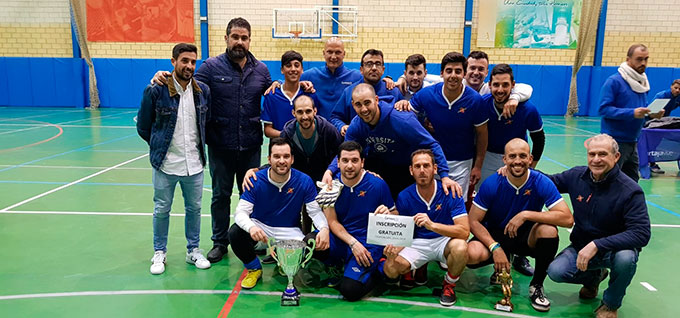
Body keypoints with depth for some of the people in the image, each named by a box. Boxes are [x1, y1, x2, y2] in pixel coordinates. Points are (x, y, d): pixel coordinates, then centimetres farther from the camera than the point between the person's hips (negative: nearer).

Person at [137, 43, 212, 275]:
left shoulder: (203, 91, 0)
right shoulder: (156, 90, -10)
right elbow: (143, 127, 1)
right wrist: (160, 146, 9)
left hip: (194, 164, 3)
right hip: (165, 164, -3)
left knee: (194, 208, 13)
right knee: (162, 210, 10)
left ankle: (193, 251, 30)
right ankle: (159, 253, 28)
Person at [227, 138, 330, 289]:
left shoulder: (304, 181, -13)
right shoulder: (256, 181, -14)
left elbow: (315, 211, -8)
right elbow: (241, 211, -17)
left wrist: (324, 228, -31)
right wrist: (251, 227, -41)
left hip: (289, 231, 0)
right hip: (260, 226, 0)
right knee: (235, 233, -29)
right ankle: (254, 269, 3)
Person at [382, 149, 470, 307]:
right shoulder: (404, 197, -8)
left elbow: (464, 231, -25)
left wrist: (432, 225, -40)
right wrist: (395, 248, -24)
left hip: (445, 240, -2)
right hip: (418, 243, 2)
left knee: (460, 247, -37)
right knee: (390, 269, -22)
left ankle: (449, 284, -3)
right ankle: (418, 269, 15)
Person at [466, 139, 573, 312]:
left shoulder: (542, 183, -16)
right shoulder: (491, 184, -17)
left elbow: (568, 219, -25)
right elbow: (474, 221, -14)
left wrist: (526, 215, -32)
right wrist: (495, 248, -27)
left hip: (527, 237, 1)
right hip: (496, 235, 0)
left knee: (549, 230, -32)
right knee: (472, 255, -31)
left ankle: (536, 286, -8)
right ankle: (501, 266, 9)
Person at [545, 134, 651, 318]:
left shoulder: (630, 191, -20)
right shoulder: (576, 176, -7)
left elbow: (641, 234, -26)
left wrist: (597, 245, -34)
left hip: (616, 248, -3)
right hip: (581, 246, 3)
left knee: (626, 257, -37)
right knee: (556, 271, -21)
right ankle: (594, 277, 16)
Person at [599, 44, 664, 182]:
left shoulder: (643, 82, 12)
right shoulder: (614, 81, -12)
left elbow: (642, 108, 21)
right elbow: (604, 109, -19)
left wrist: (651, 114, -1)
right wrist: (632, 113, -27)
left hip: (633, 142, 8)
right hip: (615, 141, -8)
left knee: (632, 182, 16)